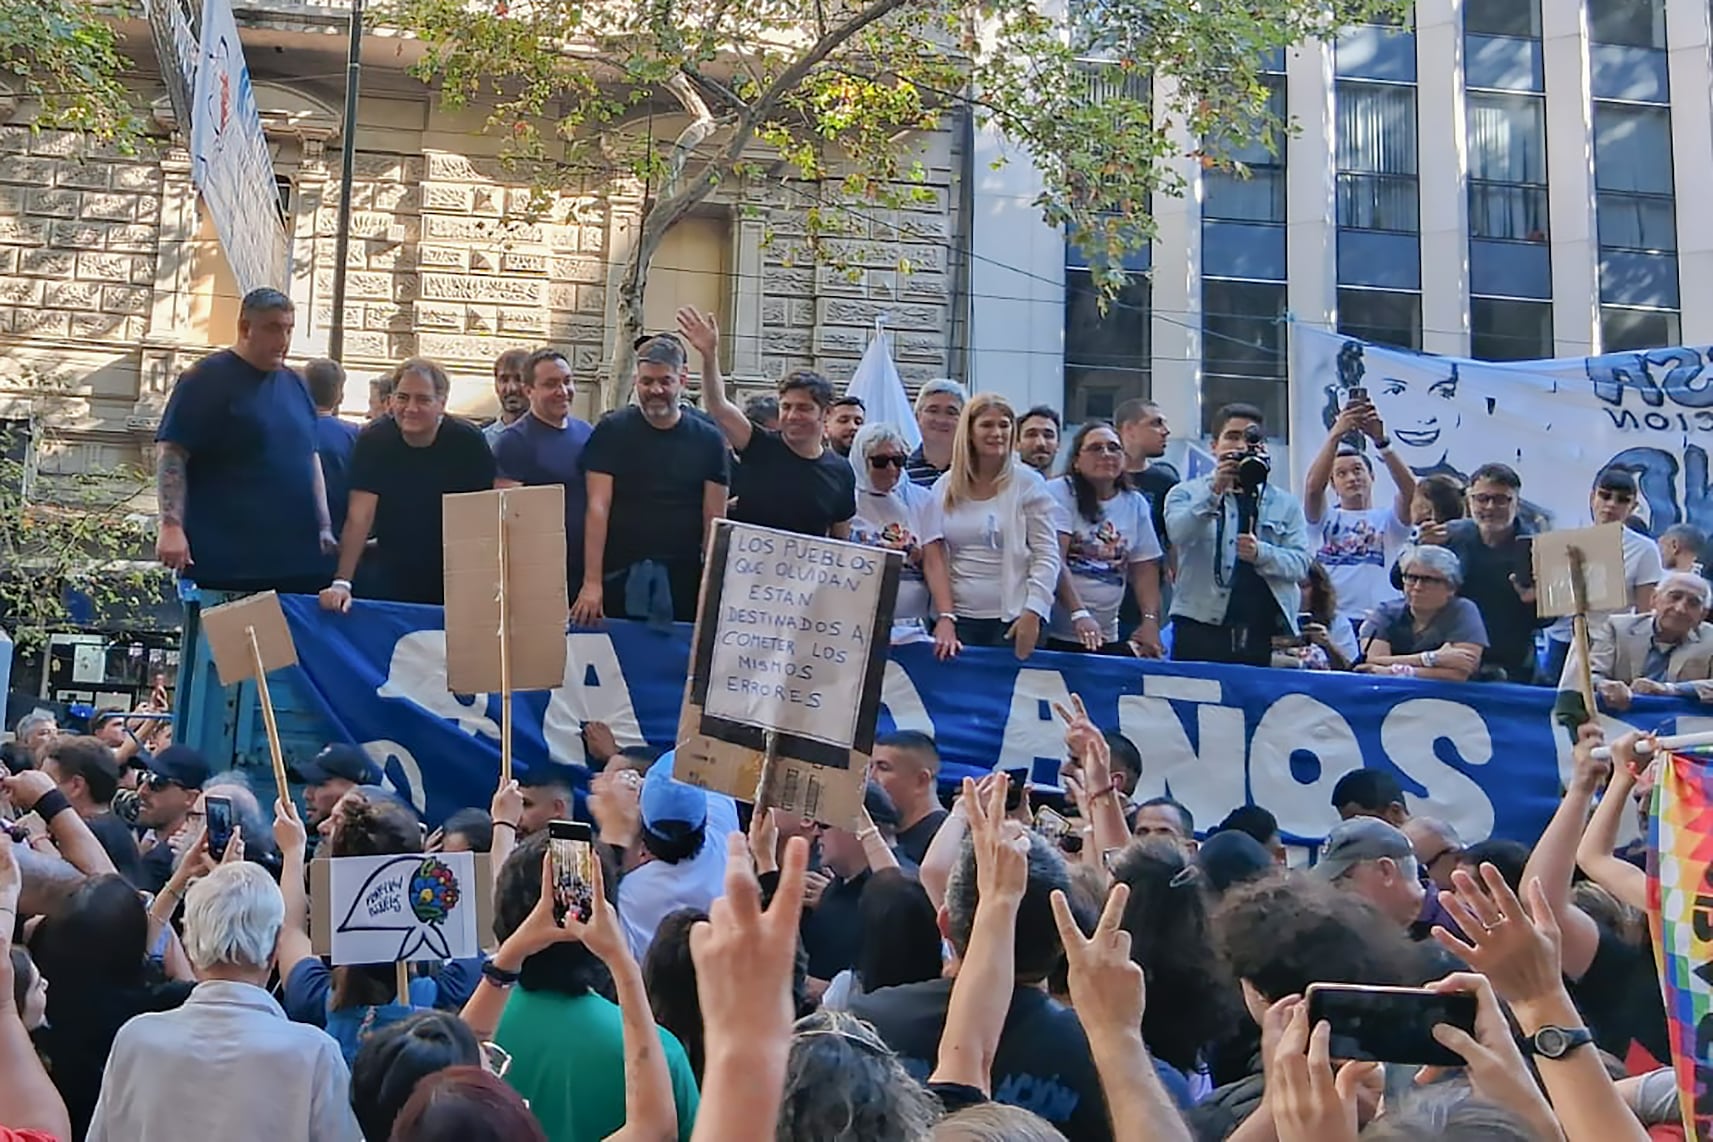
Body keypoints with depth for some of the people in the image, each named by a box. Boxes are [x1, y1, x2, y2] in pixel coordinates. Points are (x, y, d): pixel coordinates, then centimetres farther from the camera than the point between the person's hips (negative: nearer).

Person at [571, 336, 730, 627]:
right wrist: (592, 581, -13)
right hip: (620, 580, -1)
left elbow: (714, 519, 4)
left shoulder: (708, 440, 5)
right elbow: (597, 507, -5)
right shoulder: (612, 431, 1)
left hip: (683, 582, 1)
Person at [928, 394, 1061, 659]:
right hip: (957, 618, 3)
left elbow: (1047, 555, -2)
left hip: (1012, 618, -2)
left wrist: (1033, 612, -12)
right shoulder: (944, 487, 9)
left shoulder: (1028, 483, 0)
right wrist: (943, 616, 2)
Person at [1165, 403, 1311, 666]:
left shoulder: (1285, 504, 15)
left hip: (1266, 635, 2)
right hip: (1202, 631, -2)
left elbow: (1300, 563, 4)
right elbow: (1178, 533, -10)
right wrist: (1215, 491, -21)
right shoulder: (1188, 494, 10)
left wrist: (1261, 553, -14)